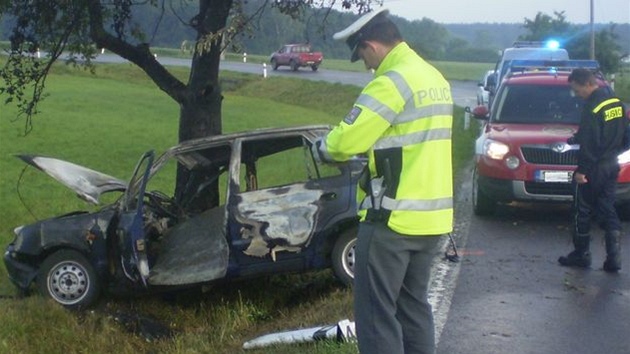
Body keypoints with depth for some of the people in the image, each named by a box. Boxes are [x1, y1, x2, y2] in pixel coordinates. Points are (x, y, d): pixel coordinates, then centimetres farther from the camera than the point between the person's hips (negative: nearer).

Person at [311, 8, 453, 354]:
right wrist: (369, 152, 15)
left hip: (393, 218, -9)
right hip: (431, 216, 9)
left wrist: (321, 147, 3)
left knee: (376, 312, -1)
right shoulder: (434, 78, 13)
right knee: (413, 305, 17)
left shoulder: (392, 82, -16)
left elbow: (347, 139, -17)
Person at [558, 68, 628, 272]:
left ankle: (581, 254, 14)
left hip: (594, 168, -8)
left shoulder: (592, 108, -20)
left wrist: (582, 170, -17)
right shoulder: (616, 102, 7)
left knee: (582, 212, 5)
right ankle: (614, 257, 4)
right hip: (612, 166, 8)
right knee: (607, 211, 10)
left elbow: (589, 143, -22)